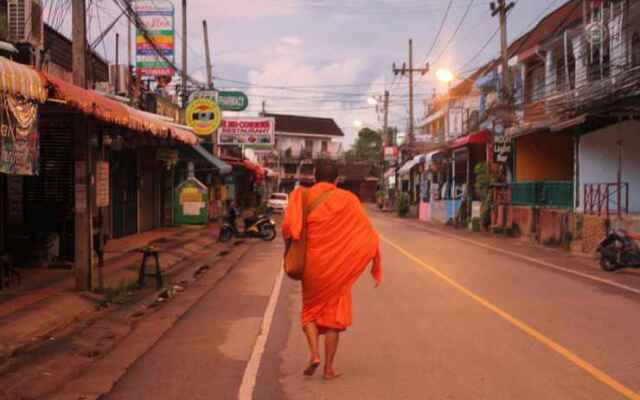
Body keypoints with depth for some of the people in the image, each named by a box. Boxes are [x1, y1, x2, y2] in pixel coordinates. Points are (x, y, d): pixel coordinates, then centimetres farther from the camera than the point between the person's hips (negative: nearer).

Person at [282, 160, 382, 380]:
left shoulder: (301, 195, -2)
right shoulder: (348, 200, -2)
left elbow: (288, 228, -16)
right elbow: (368, 235, -5)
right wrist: (376, 267, 2)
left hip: (311, 265, 0)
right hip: (338, 266, 0)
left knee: (310, 310, 18)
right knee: (334, 315, 11)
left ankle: (314, 354, -1)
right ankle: (329, 368, 11)